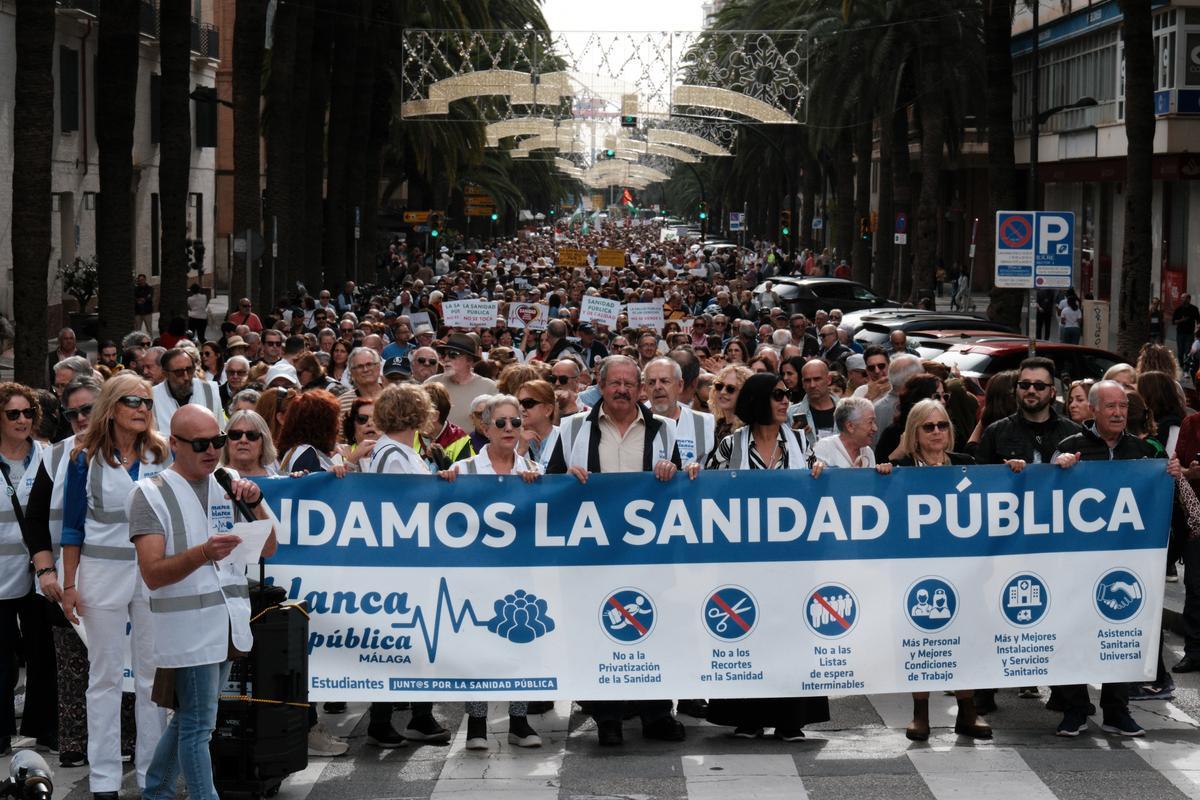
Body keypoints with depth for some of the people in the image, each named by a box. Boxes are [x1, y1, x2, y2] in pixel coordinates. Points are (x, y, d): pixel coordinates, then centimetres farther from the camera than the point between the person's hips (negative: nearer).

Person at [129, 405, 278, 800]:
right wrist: (203, 553, -30)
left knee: (189, 719, 15)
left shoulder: (230, 485, 11)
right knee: (198, 725, -5)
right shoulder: (150, 493, -6)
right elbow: (152, 574, -14)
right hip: (188, 626, -6)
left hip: (230, 623, 6)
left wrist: (254, 504, -9)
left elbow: (268, 549, 8)